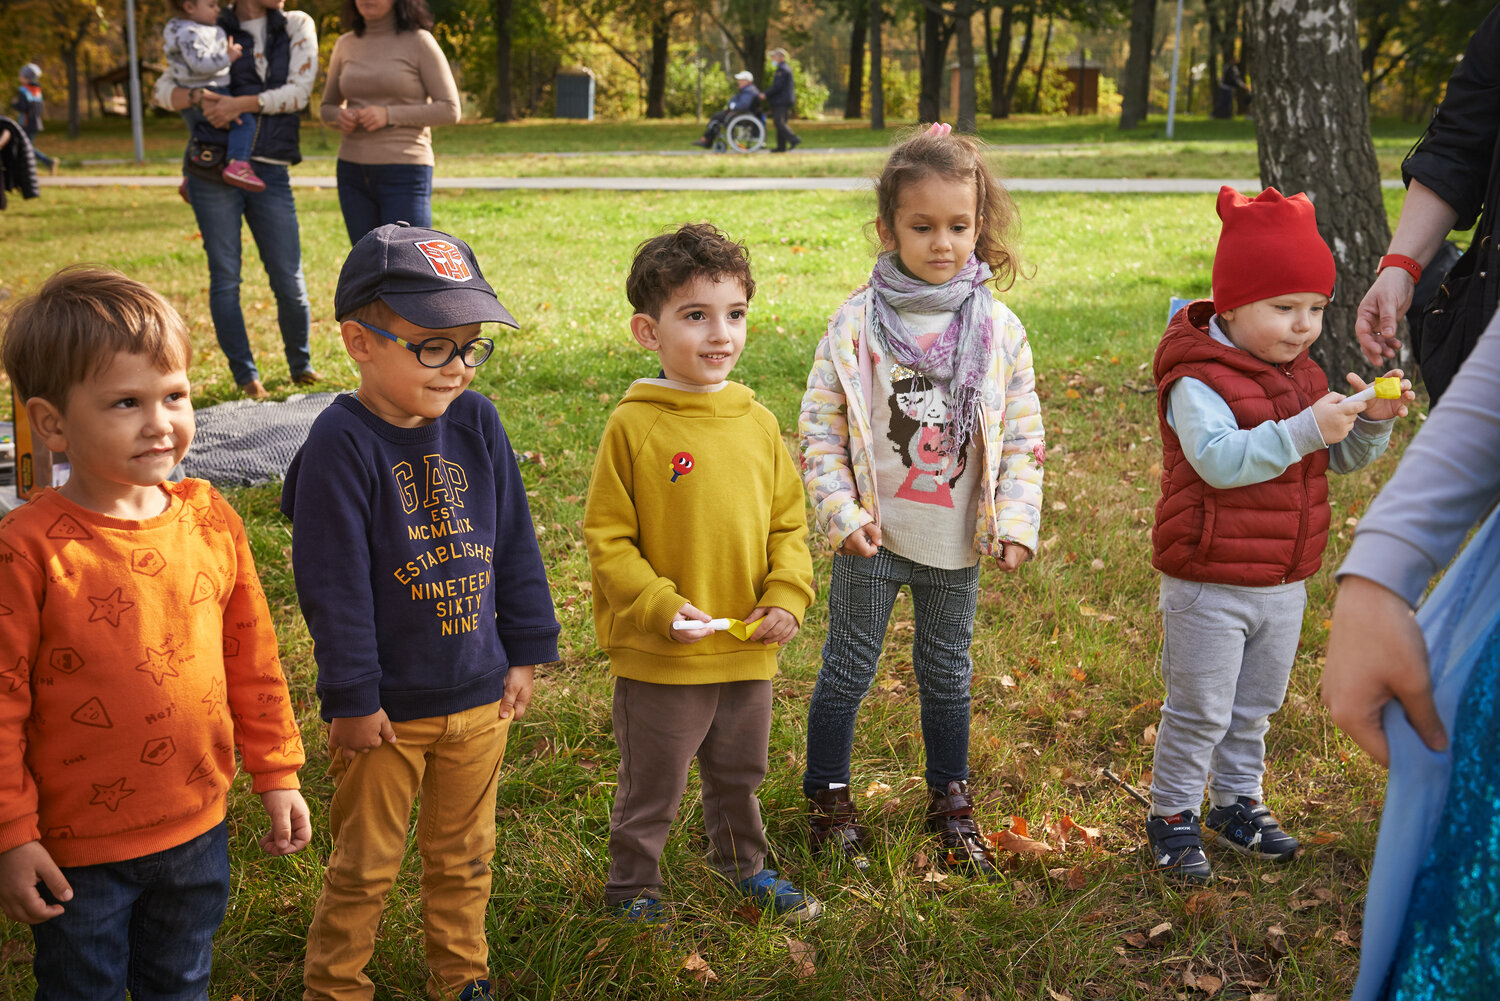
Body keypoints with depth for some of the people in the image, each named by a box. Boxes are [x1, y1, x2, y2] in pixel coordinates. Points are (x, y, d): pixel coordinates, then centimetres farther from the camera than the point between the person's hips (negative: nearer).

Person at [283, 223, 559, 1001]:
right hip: (388, 706, -5)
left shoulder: (476, 422, -2)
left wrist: (525, 650, 7)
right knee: (365, 864, 12)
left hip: (478, 695, 5)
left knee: (463, 855, 20)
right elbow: (333, 584, -16)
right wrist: (352, 697, -14)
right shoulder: (342, 443, -18)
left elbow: (513, 545, 6)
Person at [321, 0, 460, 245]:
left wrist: (389, 115, -18)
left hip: (405, 175, -5)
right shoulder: (346, 45, 10)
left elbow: (449, 110, -7)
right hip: (354, 175, 5)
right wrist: (340, 117, -7)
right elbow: (327, 108, 18)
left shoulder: (419, 42, -4)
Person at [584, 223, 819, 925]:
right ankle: (632, 885, 36)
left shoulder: (757, 422, 0)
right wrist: (661, 608, -21)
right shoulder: (633, 426, -15)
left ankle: (742, 863, 49)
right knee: (651, 786, 14)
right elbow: (607, 538, -12)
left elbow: (788, 523, 8)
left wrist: (787, 597, -6)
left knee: (739, 774, 25)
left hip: (749, 653, 5)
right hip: (658, 658, -5)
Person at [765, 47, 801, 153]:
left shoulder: (782, 69, -13)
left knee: (779, 122, -13)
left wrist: (766, 94, -13)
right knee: (780, 123, 9)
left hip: (781, 102, -10)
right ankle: (781, 146, 7)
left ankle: (794, 139, -17)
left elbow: (777, 86, -20)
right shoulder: (787, 68, 20)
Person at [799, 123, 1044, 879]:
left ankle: (951, 802, 34)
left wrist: (1016, 523, -6)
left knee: (947, 672, 17)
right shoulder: (857, 324, -9)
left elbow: (1023, 438, 2)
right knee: (847, 671, 10)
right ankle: (828, 800, 27)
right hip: (873, 538, -2)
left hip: (957, 540, 2)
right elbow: (819, 428, -5)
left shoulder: (999, 329, -3)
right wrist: (842, 512, -13)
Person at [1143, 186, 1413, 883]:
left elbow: (1342, 459, 9)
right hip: (1209, 586, -7)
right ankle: (1172, 817, 20)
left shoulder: (1302, 376, 7)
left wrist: (1373, 421, -11)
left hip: (1284, 584, 7)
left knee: (1255, 707, 20)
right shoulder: (1198, 379, -19)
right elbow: (1220, 461, -33)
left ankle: (1237, 803, 38)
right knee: (1198, 712, 4)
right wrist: (1307, 429, -37)